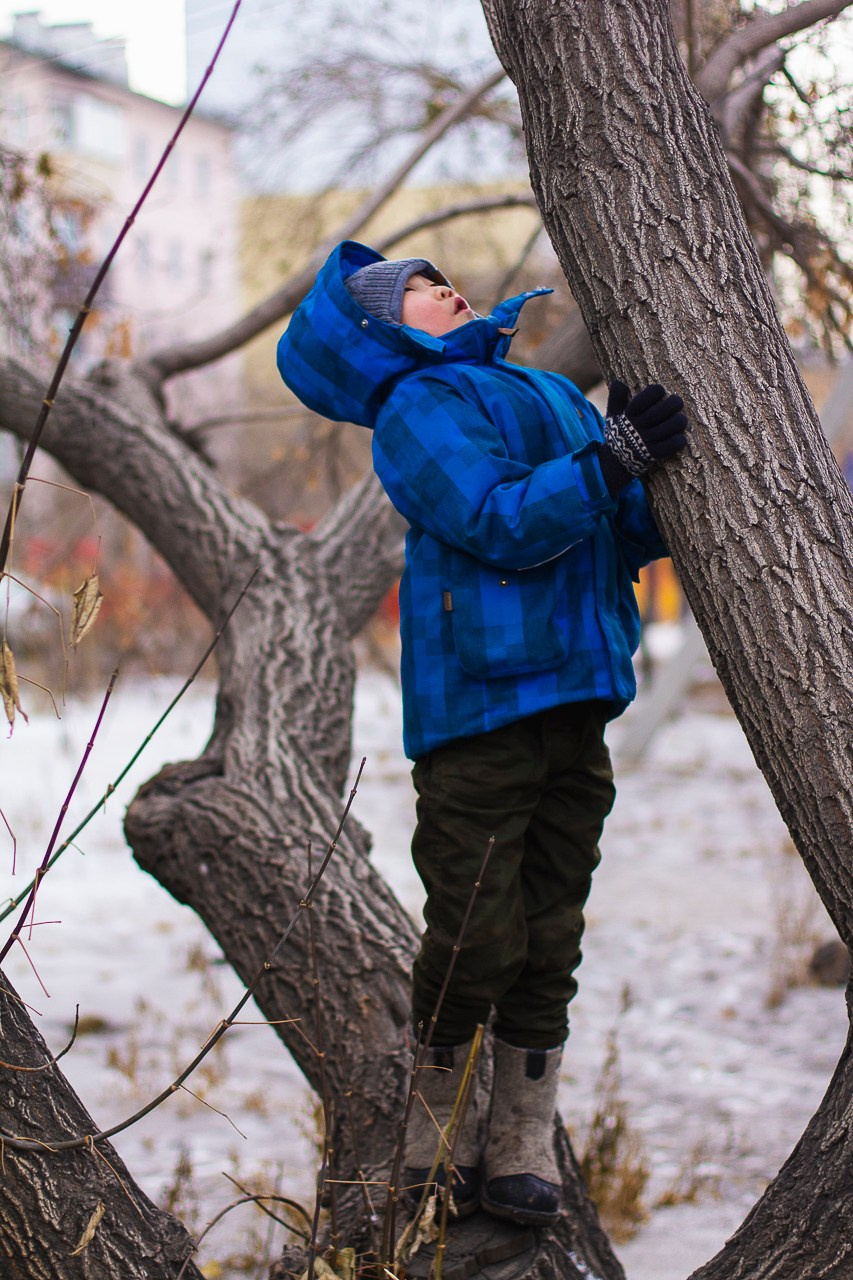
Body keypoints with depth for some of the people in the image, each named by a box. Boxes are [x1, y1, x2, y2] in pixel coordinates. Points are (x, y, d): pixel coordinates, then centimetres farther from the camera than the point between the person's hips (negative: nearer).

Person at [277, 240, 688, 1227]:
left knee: (548, 942, 7)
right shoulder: (416, 405, -1)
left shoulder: (552, 393, 23)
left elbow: (629, 536, 22)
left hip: (574, 696, 7)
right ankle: (441, 1146, 14)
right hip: (478, 701, -7)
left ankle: (520, 1152, 16)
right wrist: (615, 459, -16)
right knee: (476, 939, -4)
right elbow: (501, 522, -15)